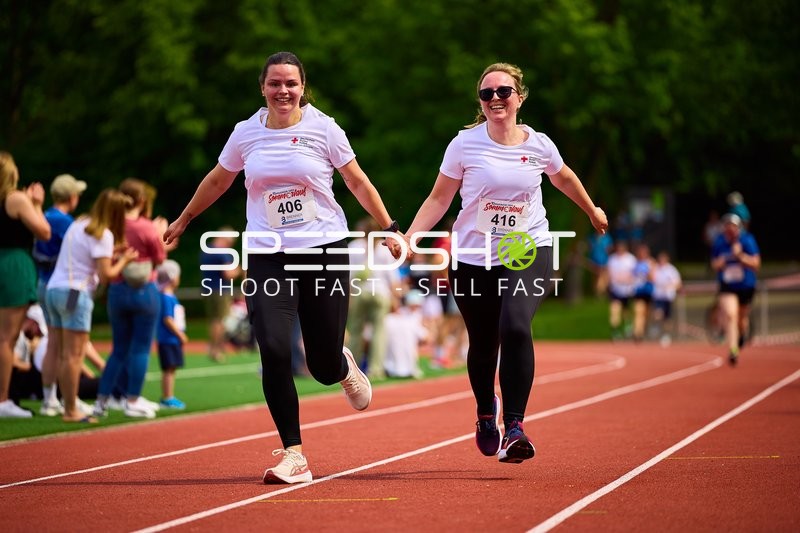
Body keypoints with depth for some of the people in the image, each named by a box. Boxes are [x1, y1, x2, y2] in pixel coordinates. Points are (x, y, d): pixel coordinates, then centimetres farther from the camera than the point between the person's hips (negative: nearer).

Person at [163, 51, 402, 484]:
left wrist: (389, 229, 7)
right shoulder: (246, 133, 5)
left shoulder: (323, 128, -1)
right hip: (267, 258, 1)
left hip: (324, 252, -1)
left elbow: (357, 182, 7)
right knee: (274, 351, -16)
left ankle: (346, 369, 41)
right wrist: (183, 220, 30)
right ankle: (294, 455, -7)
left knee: (324, 366, 0)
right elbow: (217, 181, 21)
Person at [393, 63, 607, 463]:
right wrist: (409, 236, -11)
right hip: (473, 259, 1)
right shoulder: (465, 145, -4)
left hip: (528, 253, -1)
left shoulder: (539, 145, 0)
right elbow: (439, 199, 2)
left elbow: (563, 178, 22)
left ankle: (514, 427, -23)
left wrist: (592, 211, 36)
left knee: (515, 327, -27)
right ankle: (486, 411, 41)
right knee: (483, 346, 9)